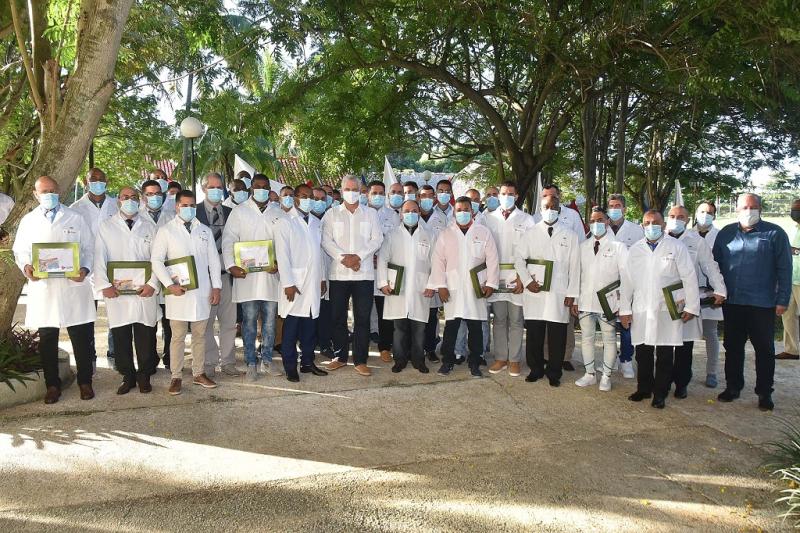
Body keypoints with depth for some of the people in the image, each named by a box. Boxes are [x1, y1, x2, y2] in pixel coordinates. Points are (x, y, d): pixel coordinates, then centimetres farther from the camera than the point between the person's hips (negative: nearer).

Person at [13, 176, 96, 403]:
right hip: (42, 288, 1)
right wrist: (26, 267, -10)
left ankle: (85, 382, 17)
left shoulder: (75, 218, 7)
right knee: (47, 339, 8)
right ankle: (52, 385, 21)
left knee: (81, 338, 3)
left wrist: (85, 269, -12)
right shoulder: (28, 221, 11)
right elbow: (20, 251, 12)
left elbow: (89, 248, 6)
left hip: (74, 286, -1)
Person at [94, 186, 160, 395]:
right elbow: (99, 258, 2)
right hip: (116, 292, 0)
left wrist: (152, 284, -7)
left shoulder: (150, 226, 11)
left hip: (145, 292, 0)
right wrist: (104, 285, -10)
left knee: (146, 337, 2)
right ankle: (128, 377, 17)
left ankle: (144, 376, 17)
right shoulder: (106, 226, 9)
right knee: (121, 337, 3)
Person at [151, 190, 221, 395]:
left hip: (202, 292, 3)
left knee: (200, 335, 10)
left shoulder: (205, 231, 12)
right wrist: (169, 284, -14)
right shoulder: (165, 231, 2)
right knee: (178, 336, 1)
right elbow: (156, 260, -3)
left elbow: (214, 260, 11)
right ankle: (176, 377, 11)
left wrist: (216, 287, 3)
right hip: (177, 292, -3)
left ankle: (199, 373, 21)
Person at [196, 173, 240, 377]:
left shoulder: (230, 213, 12)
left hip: (226, 273, 3)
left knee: (229, 321, 6)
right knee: (206, 322, 3)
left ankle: (228, 362, 16)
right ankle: (209, 363, 14)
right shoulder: (195, 212, 0)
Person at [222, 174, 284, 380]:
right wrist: (231, 266, -15)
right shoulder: (239, 212, 5)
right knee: (249, 320, 2)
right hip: (246, 275, -2)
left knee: (270, 319, 8)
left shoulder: (278, 214, 11)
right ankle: (251, 363, 11)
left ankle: (267, 360, 19)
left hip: (271, 274, 2)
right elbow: (228, 241, -1)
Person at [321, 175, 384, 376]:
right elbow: (326, 240, 0)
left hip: (364, 273, 0)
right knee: (337, 317, 6)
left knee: (362, 318, 0)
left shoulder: (371, 214, 11)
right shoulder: (332, 214, 10)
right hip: (338, 273, 1)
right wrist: (343, 257, -14)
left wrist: (359, 256, -12)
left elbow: (377, 239, 1)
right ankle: (340, 356, 19)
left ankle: (360, 360, 7)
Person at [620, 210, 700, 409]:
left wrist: (691, 307, -4)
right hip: (641, 311, 3)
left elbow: (689, 278, 0)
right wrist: (625, 309, 7)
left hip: (667, 311, -2)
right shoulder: (635, 250, 10)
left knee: (665, 356, 3)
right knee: (643, 354, 7)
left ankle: (660, 393, 15)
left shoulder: (676, 247, 1)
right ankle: (644, 389, 22)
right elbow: (627, 281, 10)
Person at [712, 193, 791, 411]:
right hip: (732, 303, 3)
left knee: (764, 349, 6)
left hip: (762, 304, -3)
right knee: (733, 347, 12)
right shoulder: (726, 233, 7)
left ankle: (764, 393, 17)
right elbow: (716, 265, 12)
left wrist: (782, 300, -7)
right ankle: (733, 387, 25)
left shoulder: (775, 234, -3)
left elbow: (784, 269, -3)